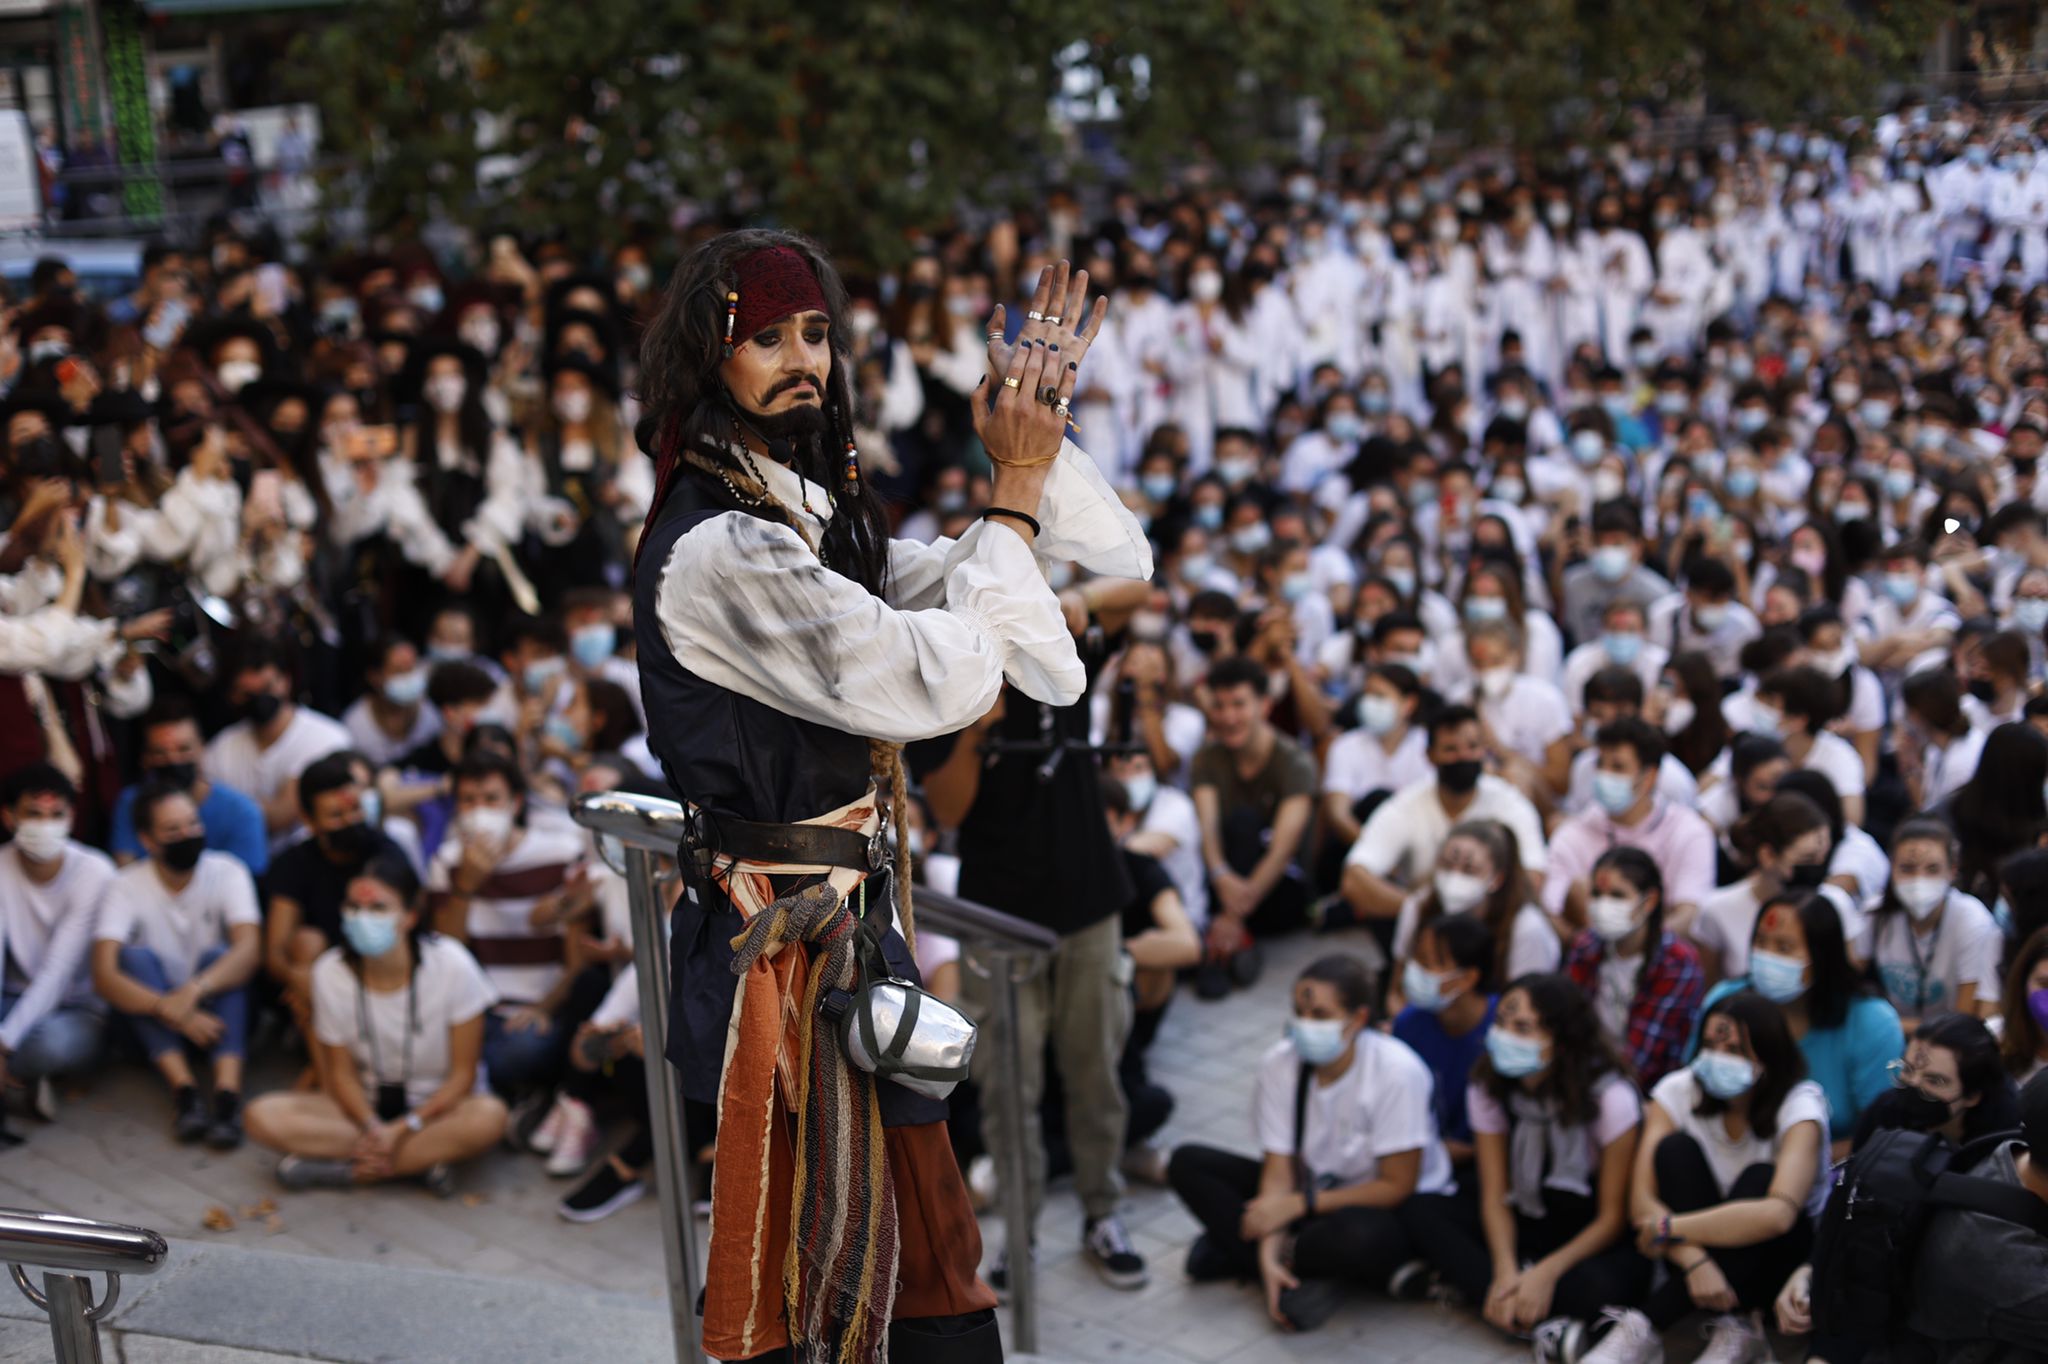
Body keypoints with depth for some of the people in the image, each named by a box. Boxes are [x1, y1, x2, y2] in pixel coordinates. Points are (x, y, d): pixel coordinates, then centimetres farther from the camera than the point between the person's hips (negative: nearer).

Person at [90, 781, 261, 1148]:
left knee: (218, 956, -28)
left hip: (218, 1009, 0)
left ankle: (228, 1092, -44)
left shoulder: (227, 873, -10)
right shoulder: (127, 887, -10)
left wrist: (193, 991, -43)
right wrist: (171, 1010, -38)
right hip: (155, 1023, 0)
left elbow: (249, 949, -25)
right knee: (136, 957, -26)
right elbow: (103, 975, -23)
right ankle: (184, 1089, -36)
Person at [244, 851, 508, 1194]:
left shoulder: (452, 965, -18)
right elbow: (341, 1070, -3)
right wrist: (373, 1129, -21)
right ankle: (424, 1161, -23)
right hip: (366, 1104, 3)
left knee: (488, 1117, -36)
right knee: (264, 1116, -22)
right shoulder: (330, 972, -11)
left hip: (439, 1103, -2)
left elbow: (463, 1073, -12)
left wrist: (404, 1128, -22)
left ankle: (350, 1171, -24)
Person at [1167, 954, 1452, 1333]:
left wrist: (1299, 1203, -21)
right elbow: (1279, 1171, -11)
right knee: (1187, 1163, -12)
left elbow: (1398, 1186, -19)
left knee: (1359, 1237, -42)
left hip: (1380, 1208, -5)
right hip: (1310, 1190, 5)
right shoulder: (1279, 1064, -11)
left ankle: (1232, 1253, -14)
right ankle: (1304, 1278, -21)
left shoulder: (1397, 1071, -23)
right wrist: (1269, 1254, -26)